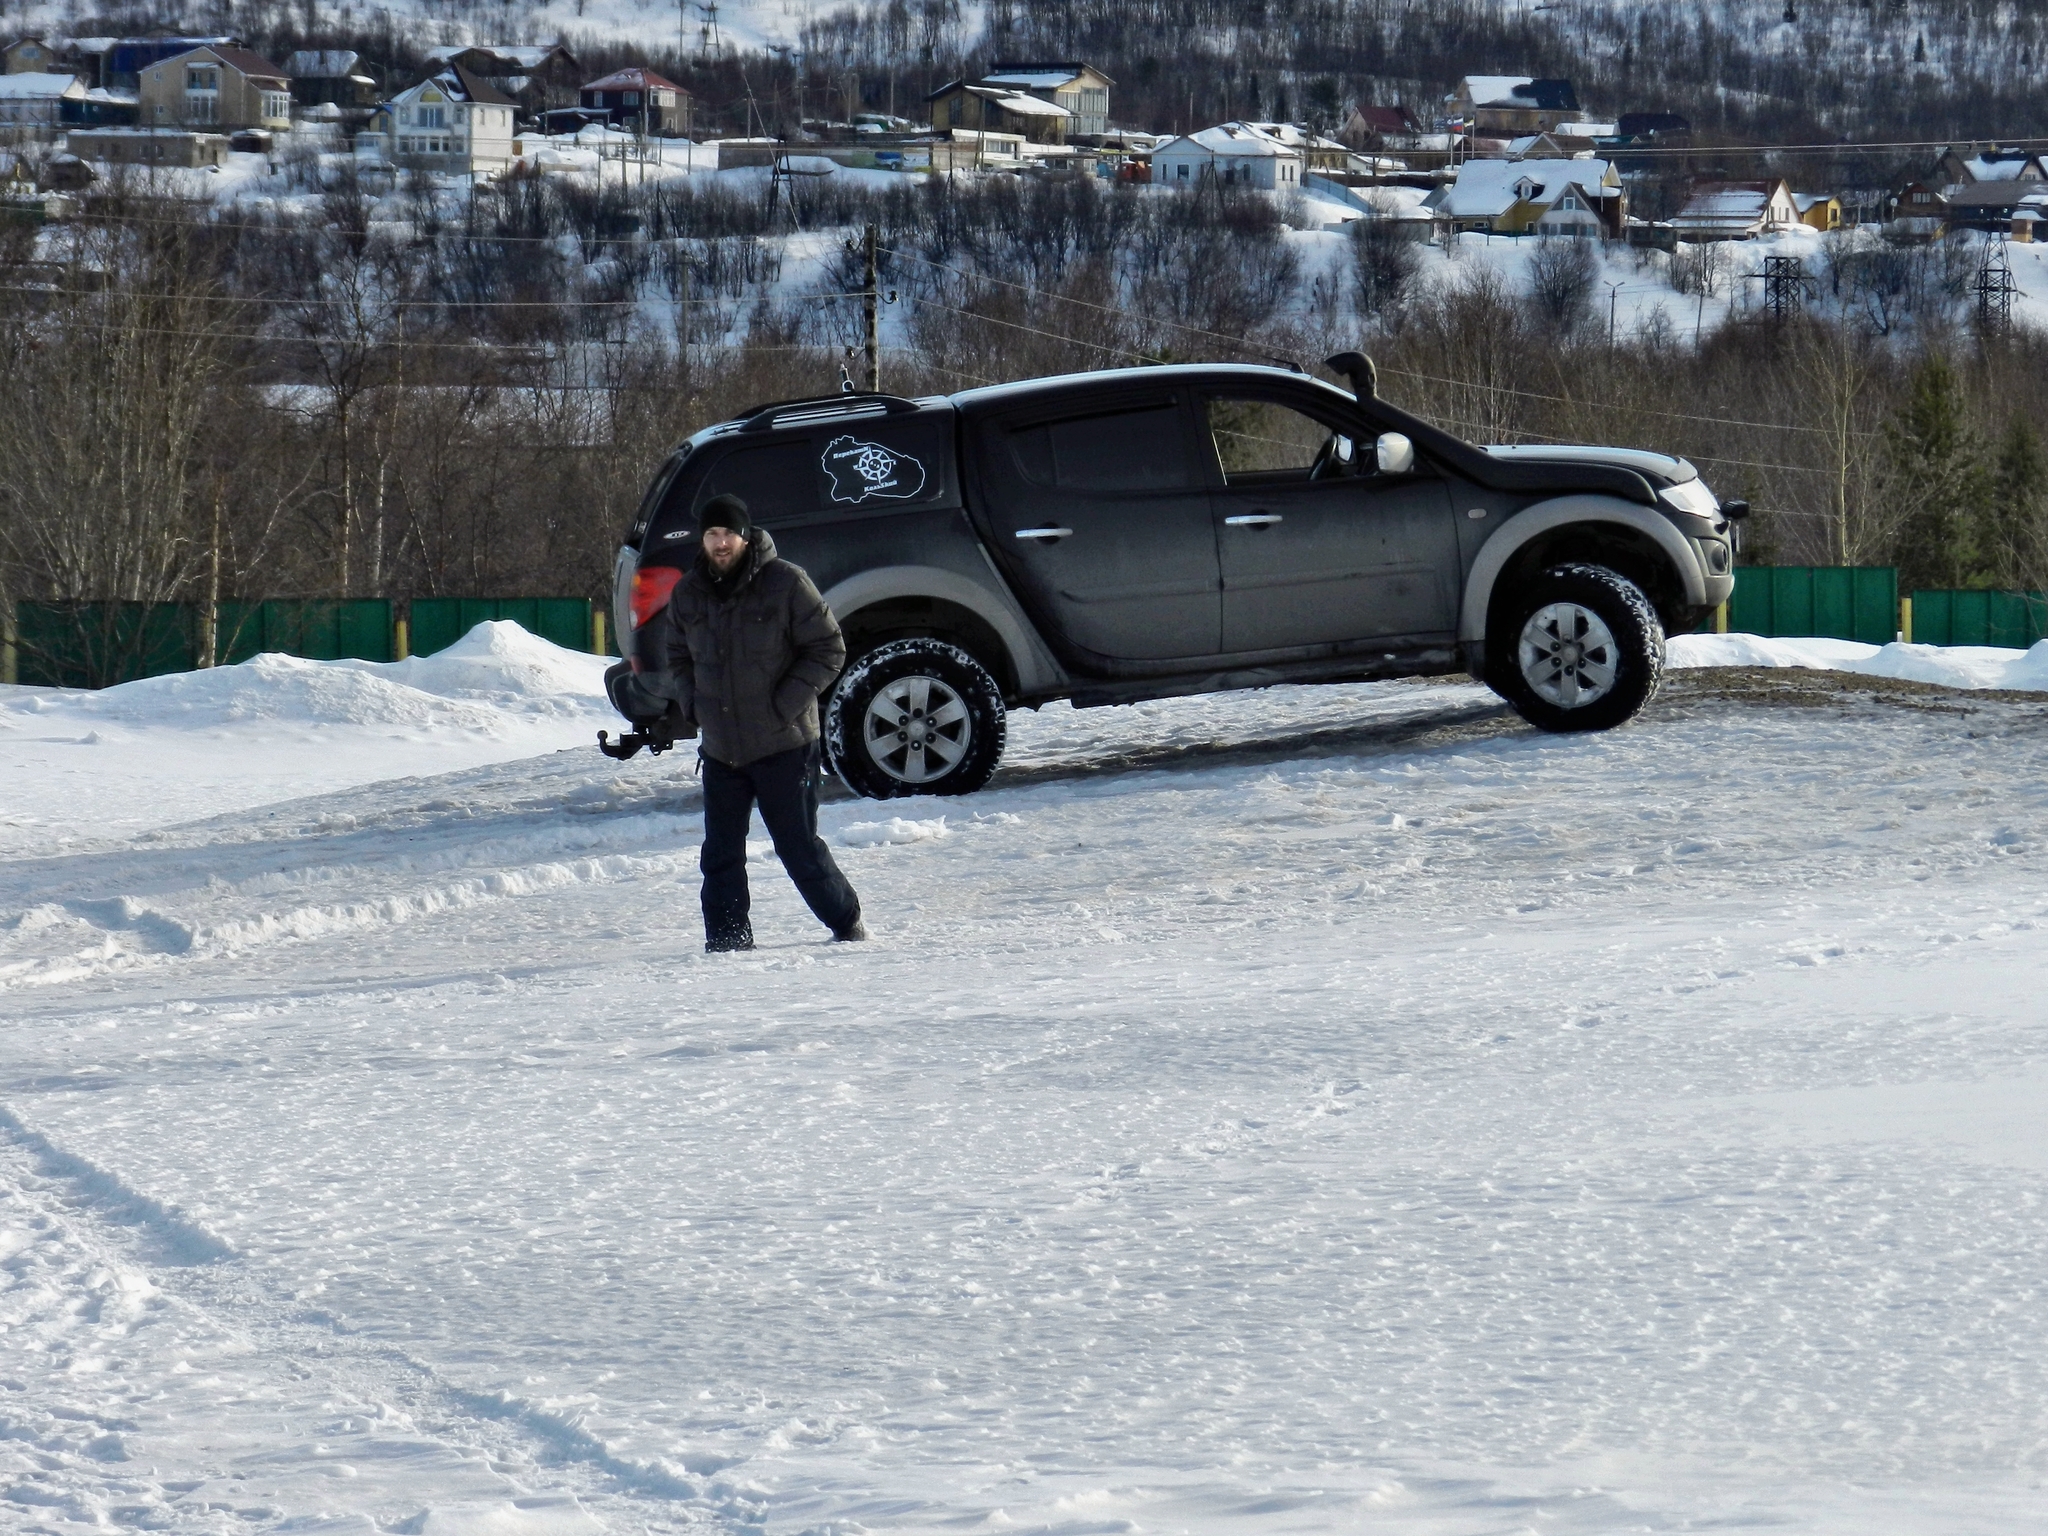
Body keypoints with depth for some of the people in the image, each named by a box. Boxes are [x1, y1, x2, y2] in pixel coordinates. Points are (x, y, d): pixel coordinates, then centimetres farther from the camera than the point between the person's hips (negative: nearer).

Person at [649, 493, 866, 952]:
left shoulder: (785, 583, -9)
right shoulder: (688, 595, 6)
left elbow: (828, 650, -7)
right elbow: (678, 660, 20)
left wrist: (785, 705, -14)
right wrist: (692, 703, 1)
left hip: (783, 746, -5)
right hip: (719, 750, 5)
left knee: (800, 847, 0)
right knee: (720, 854, 4)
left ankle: (847, 925, 18)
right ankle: (727, 943, 12)